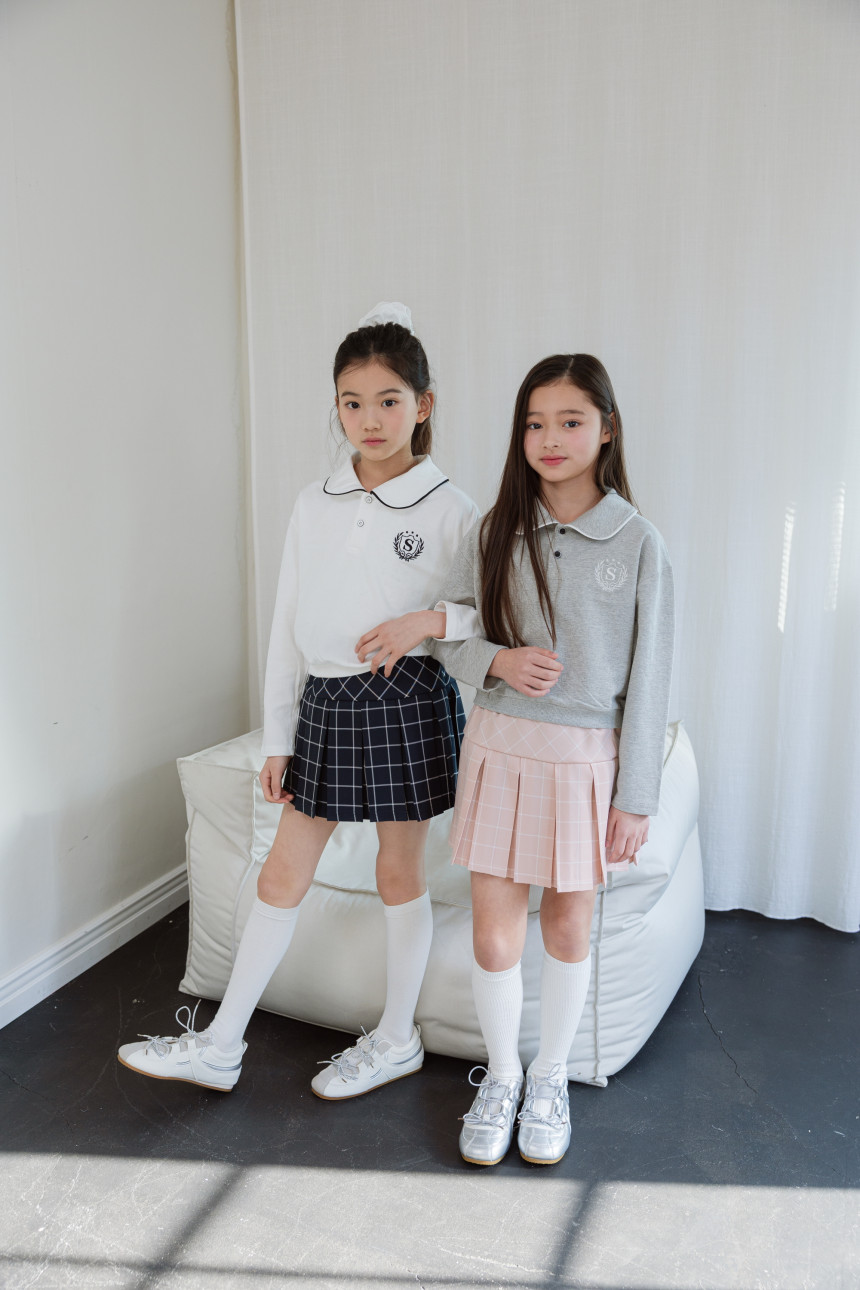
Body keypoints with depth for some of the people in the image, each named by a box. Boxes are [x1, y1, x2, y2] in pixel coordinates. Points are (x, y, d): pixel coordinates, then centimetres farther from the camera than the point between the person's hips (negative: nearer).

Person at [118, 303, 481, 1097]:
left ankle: (397, 1040, 31)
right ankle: (221, 1045, 26)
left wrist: (430, 620, -23)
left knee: (400, 872, 10)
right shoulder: (314, 507, 5)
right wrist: (277, 740, 7)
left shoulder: (449, 511, -6)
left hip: (407, 703, -4)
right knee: (283, 873, 11)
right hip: (325, 704, 4)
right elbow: (289, 627, 7)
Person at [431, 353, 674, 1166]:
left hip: (587, 755, -1)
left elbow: (648, 679, -4)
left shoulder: (639, 545, -5)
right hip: (500, 747, 1)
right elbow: (445, 634, 8)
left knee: (568, 925, 13)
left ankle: (550, 1078, 37)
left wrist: (636, 799, -4)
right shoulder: (495, 533, 1)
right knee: (493, 932, 6)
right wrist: (497, 662, -15)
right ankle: (501, 1076, 33)